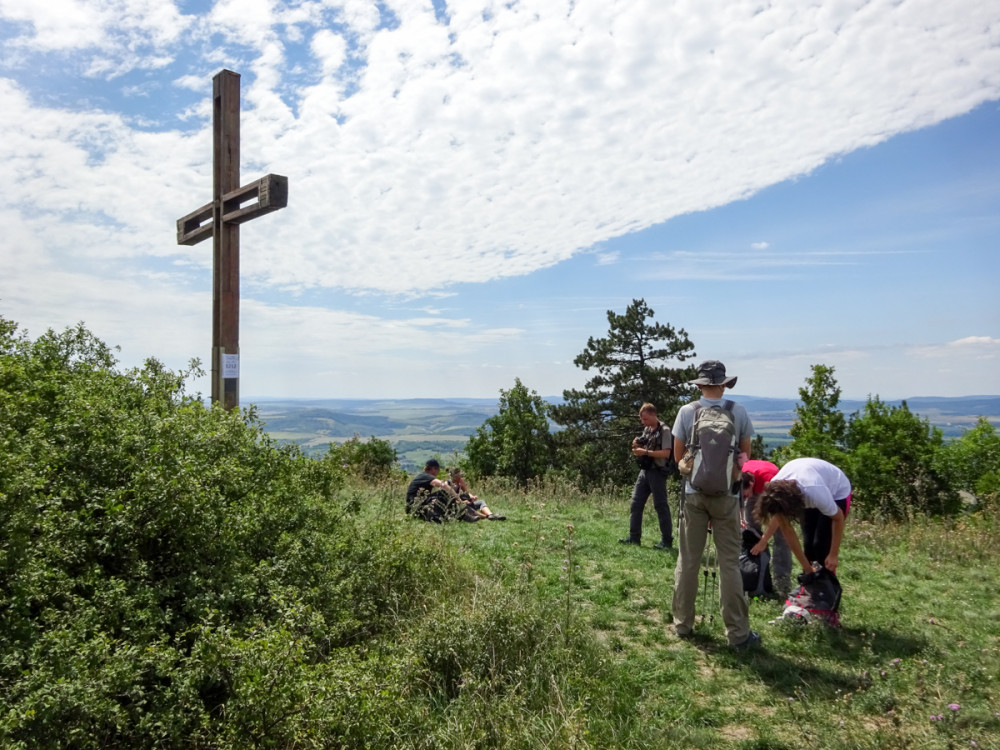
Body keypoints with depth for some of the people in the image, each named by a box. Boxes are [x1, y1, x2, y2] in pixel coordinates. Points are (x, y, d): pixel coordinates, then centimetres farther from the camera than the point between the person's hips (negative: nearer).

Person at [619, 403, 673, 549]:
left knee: (660, 505, -3)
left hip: (657, 472, -8)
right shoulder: (646, 430, 14)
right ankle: (634, 537, 12)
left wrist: (645, 452, -22)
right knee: (635, 503, 6)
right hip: (644, 471, 8)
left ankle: (667, 540, 5)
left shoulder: (664, 430, -9)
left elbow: (666, 453, -18)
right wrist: (636, 446, -3)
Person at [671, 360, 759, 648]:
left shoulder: (687, 412, -5)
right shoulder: (738, 411, -5)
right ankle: (737, 633, 12)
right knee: (729, 563, 6)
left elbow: (678, 454, 3)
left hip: (694, 493, 1)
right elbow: (745, 453, 7)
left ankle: (682, 623, 21)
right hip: (726, 494, 0)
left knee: (688, 560, 10)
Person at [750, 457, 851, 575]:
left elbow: (838, 518, -24)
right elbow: (786, 529, -17)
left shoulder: (815, 493, -44)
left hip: (837, 493, -4)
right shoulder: (775, 489, -30)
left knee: (821, 545, -12)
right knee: (808, 543, -2)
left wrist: (833, 555, -19)